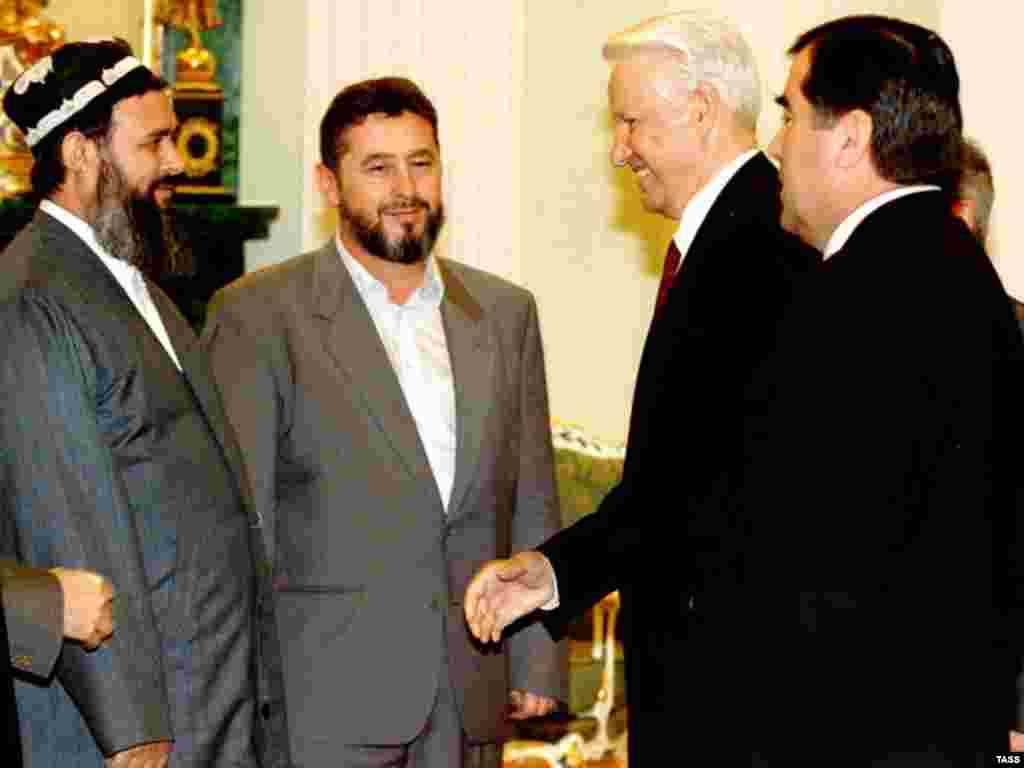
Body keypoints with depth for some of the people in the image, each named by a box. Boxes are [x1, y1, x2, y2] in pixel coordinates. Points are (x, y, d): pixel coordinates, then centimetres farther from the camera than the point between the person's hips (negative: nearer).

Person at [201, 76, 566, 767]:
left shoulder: (505, 314, 11)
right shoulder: (258, 316, -4)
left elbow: (531, 504, 13)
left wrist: (539, 664, 7)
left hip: (471, 703, 4)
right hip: (323, 704, -4)